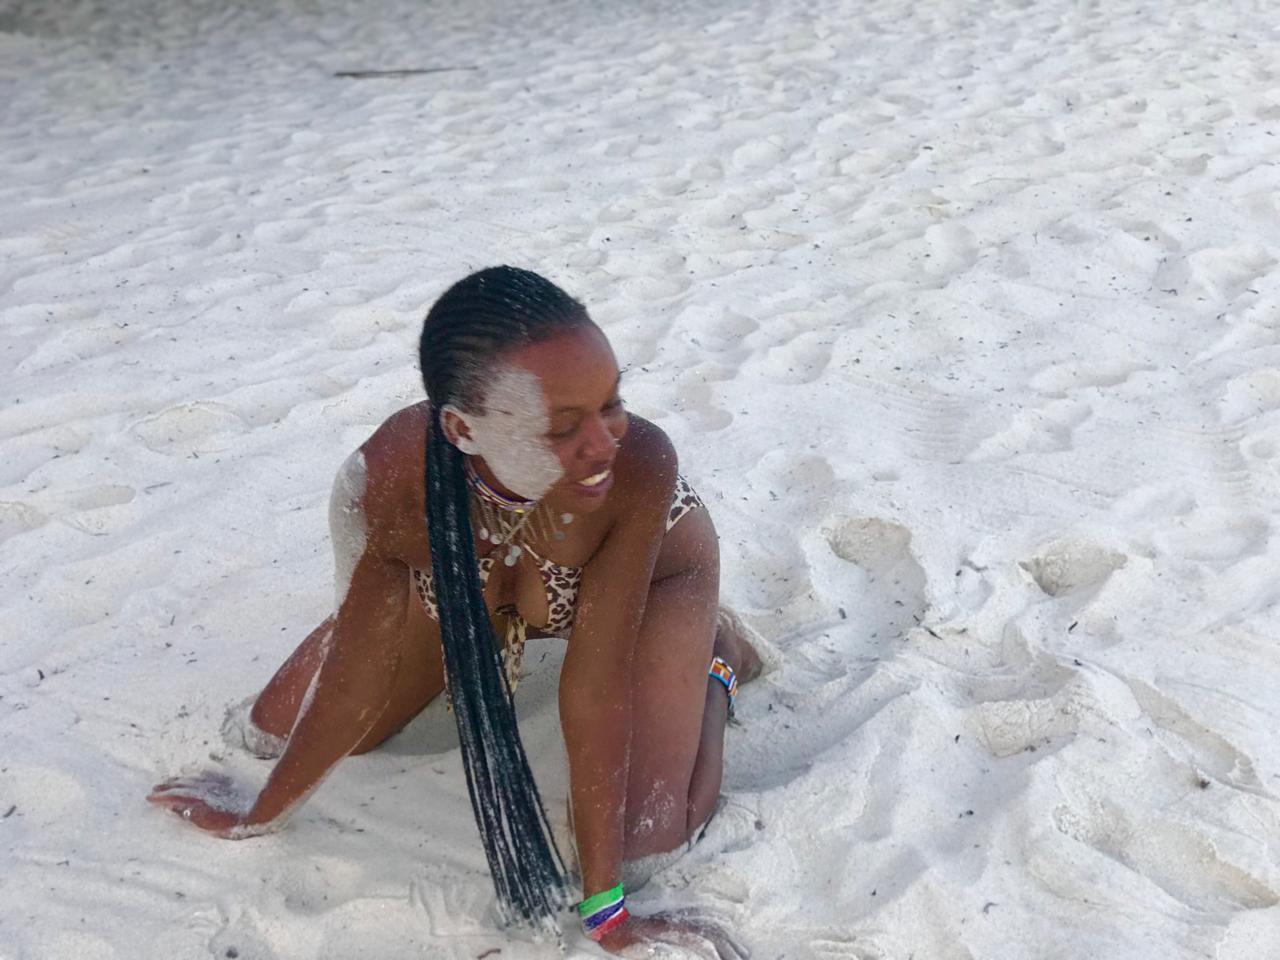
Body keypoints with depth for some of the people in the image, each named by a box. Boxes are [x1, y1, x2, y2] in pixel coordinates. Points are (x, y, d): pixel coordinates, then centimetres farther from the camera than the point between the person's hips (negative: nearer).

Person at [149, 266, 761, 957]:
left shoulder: (640, 463, -44)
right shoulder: (382, 486, -39)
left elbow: (597, 688, -35)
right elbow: (353, 681, -21)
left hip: (649, 569, -2)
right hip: (465, 575, 3)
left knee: (643, 840, -18)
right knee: (273, 734, 7)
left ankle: (714, 653, 12)